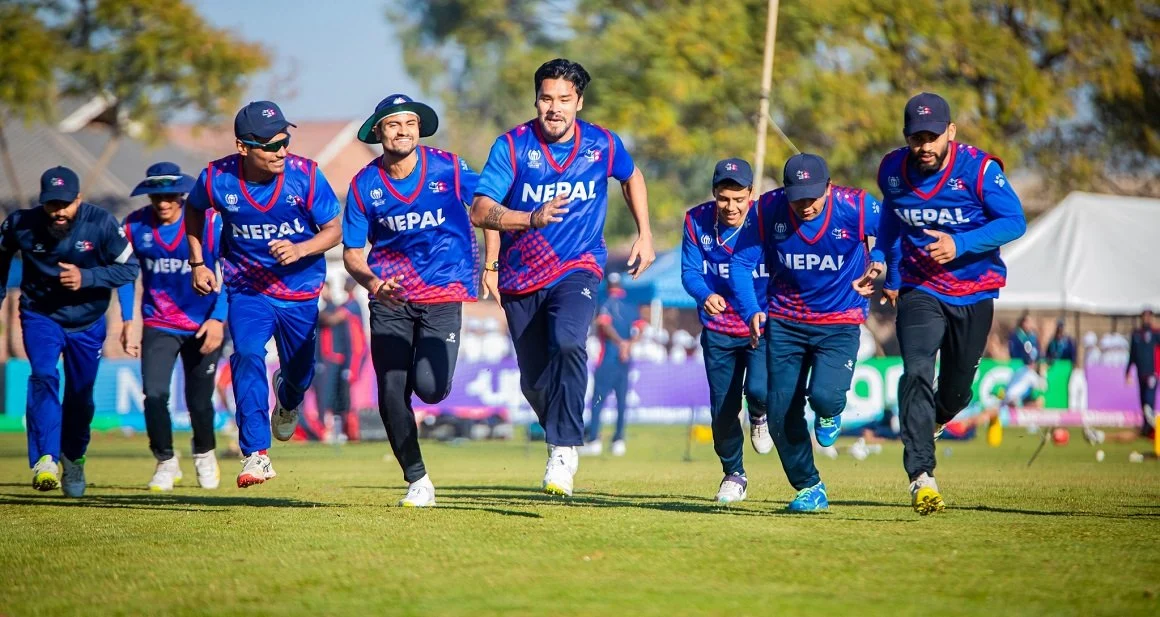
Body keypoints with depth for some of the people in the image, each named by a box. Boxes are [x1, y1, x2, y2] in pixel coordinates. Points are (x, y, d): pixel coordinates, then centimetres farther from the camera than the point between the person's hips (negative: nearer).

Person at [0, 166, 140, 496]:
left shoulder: (102, 224, -20)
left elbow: (129, 267, -14)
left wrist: (86, 278, -27)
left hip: (87, 322, 1)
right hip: (40, 316, -1)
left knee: (80, 395, 10)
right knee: (43, 377, -24)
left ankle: (74, 459, 36)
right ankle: (45, 460, -28)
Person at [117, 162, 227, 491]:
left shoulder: (209, 223, -12)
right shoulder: (134, 225, -5)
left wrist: (218, 319, -18)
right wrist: (127, 322, 1)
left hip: (203, 326, -1)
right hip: (158, 325, 1)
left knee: (199, 400, 4)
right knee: (154, 395, -14)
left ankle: (204, 454, 35)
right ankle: (165, 463, 8)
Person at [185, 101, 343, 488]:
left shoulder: (305, 175, -18)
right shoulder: (218, 179, -15)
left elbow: (334, 230, -11)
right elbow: (193, 210, 8)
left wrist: (299, 250, -28)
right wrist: (197, 263, 3)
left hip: (301, 288, 1)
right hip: (248, 288, -1)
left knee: (300, 373, 14)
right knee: (247, 355, -25)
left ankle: (287, 398, 54)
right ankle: (256, 456, -25)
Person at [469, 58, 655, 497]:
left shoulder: (602, 145, -4)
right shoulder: (513, 146, -9)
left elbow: (632, 177, 20)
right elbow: (480, 212, -16)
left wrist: (645, 235, 14)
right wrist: (532, 219, -31)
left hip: (577, 268, -1)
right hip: (521, 276, 1)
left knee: (567, 341, -31)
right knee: (534, 380, 6)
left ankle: (564, 450, -27)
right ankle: (559, 435, 38)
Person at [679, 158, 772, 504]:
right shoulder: (697, 221, -10)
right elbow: (690, 271, -10)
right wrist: (705, 295, -31)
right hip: (718, 330, 3)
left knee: (759, 388, -25)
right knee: (722, 408, 5)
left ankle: (760, 416, 14)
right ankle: (733, 474, 29)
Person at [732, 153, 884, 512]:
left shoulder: (856, 208, -18)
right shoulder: (768, 210, -14)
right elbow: (740, 263, -7)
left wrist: (879, 262, -12)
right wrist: (751, 312, -20)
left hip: (840, 322, -2)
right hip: (785, 322, 2)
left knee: (824, 395, -24)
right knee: (781, 413, -1)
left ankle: (830, 414, 16)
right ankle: (809, 488, 20)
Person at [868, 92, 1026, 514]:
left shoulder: (978, 169, -17)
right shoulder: (893, 171, -5)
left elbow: (1014, 221, -16)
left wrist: (960, 245, -28)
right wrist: (889, 275, 21)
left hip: (974, 293, 0)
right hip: (920, 290, 1)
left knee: (957, 388, 10)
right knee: (917, 372, -22)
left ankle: (931, 422, 48)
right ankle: (921, 478, -28)